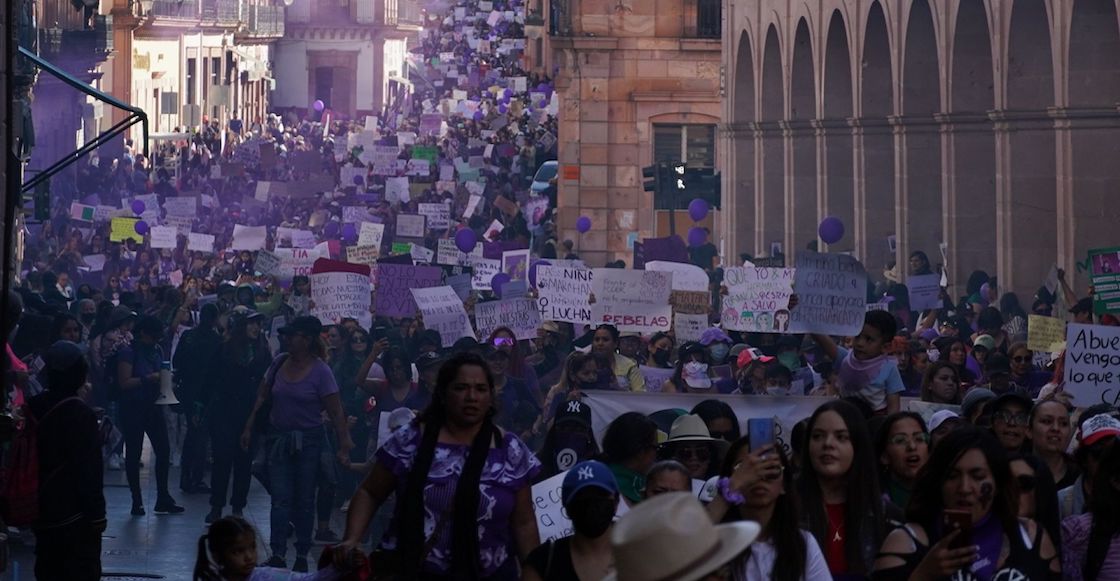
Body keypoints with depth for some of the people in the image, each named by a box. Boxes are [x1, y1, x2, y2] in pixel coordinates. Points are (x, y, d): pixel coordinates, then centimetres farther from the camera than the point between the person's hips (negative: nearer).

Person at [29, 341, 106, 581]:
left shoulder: (36, 407, 3)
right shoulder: (79, 413, -18)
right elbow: (88, 470, -18)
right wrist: (96, 513, -12)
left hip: (43, 510, 7)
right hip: (74, 515, -7)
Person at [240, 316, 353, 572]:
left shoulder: (320, 371, -11)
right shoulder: (279, 363, 1)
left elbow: (336, 413, -11)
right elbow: (262, 397, 10)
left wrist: (344, 446, -15)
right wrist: (249, 427, 8)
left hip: (308, 441, -3)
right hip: (279, 438, 3)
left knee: (304, 500, 6)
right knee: (281, 498, -4)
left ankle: (302, 555, 14)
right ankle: (277, 554, -8)